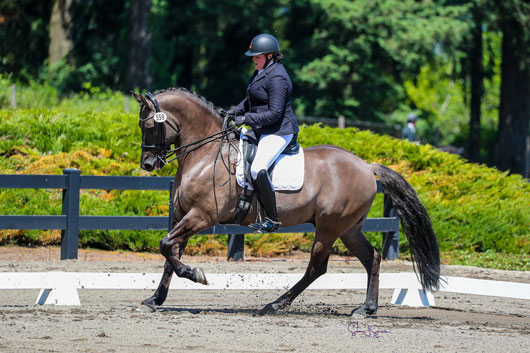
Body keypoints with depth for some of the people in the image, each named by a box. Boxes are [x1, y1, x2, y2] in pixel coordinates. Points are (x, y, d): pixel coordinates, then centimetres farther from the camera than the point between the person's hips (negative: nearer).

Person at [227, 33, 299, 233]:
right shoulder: (262, 71, 12)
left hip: (279, 132, -11)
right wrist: (236, 111, 11)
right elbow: (252, 99, 26)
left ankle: (272, 220, -24)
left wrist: (246, 119, -23)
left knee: (257, 168, -27)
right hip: (262, 131, 11)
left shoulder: (277, 78, -20)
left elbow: (274, 113, -24)